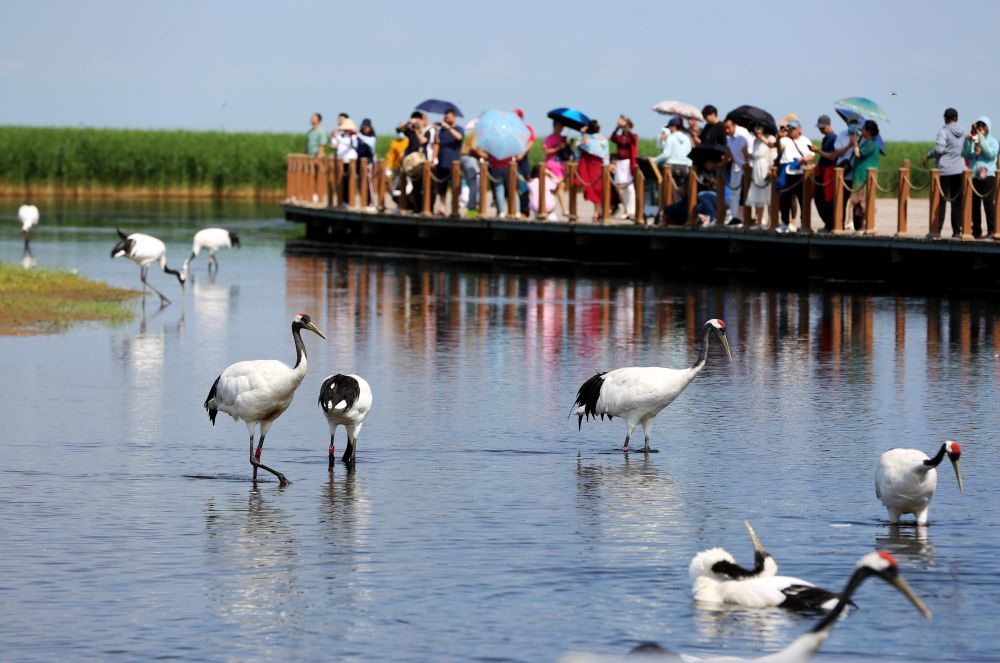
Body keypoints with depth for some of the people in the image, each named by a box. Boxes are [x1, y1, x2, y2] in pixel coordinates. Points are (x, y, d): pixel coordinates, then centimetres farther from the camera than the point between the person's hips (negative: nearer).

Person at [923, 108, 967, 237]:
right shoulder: (963, 132, 8)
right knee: (957, 201, 5)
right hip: (959, 170, 4)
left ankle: (937, 229, 0)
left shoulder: (944, 131, -9)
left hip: (945, 170, -4)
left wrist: (928, 156, -3)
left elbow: (939, 149, -18)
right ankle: (957, 230, 1)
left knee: (941, 200, 1)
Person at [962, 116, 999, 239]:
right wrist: (968, 140, -11)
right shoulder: (972, 142, 11)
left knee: (988, 203, -9)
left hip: (988, 176, -3)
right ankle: (976, 232, 10)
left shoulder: (992, 141, 5)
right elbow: (965, 154, 0)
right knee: (975, 205, 4)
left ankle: (991, 231, -8)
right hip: (974, 177, 3)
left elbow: (991, 154, -12)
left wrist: (981, 139, -14)